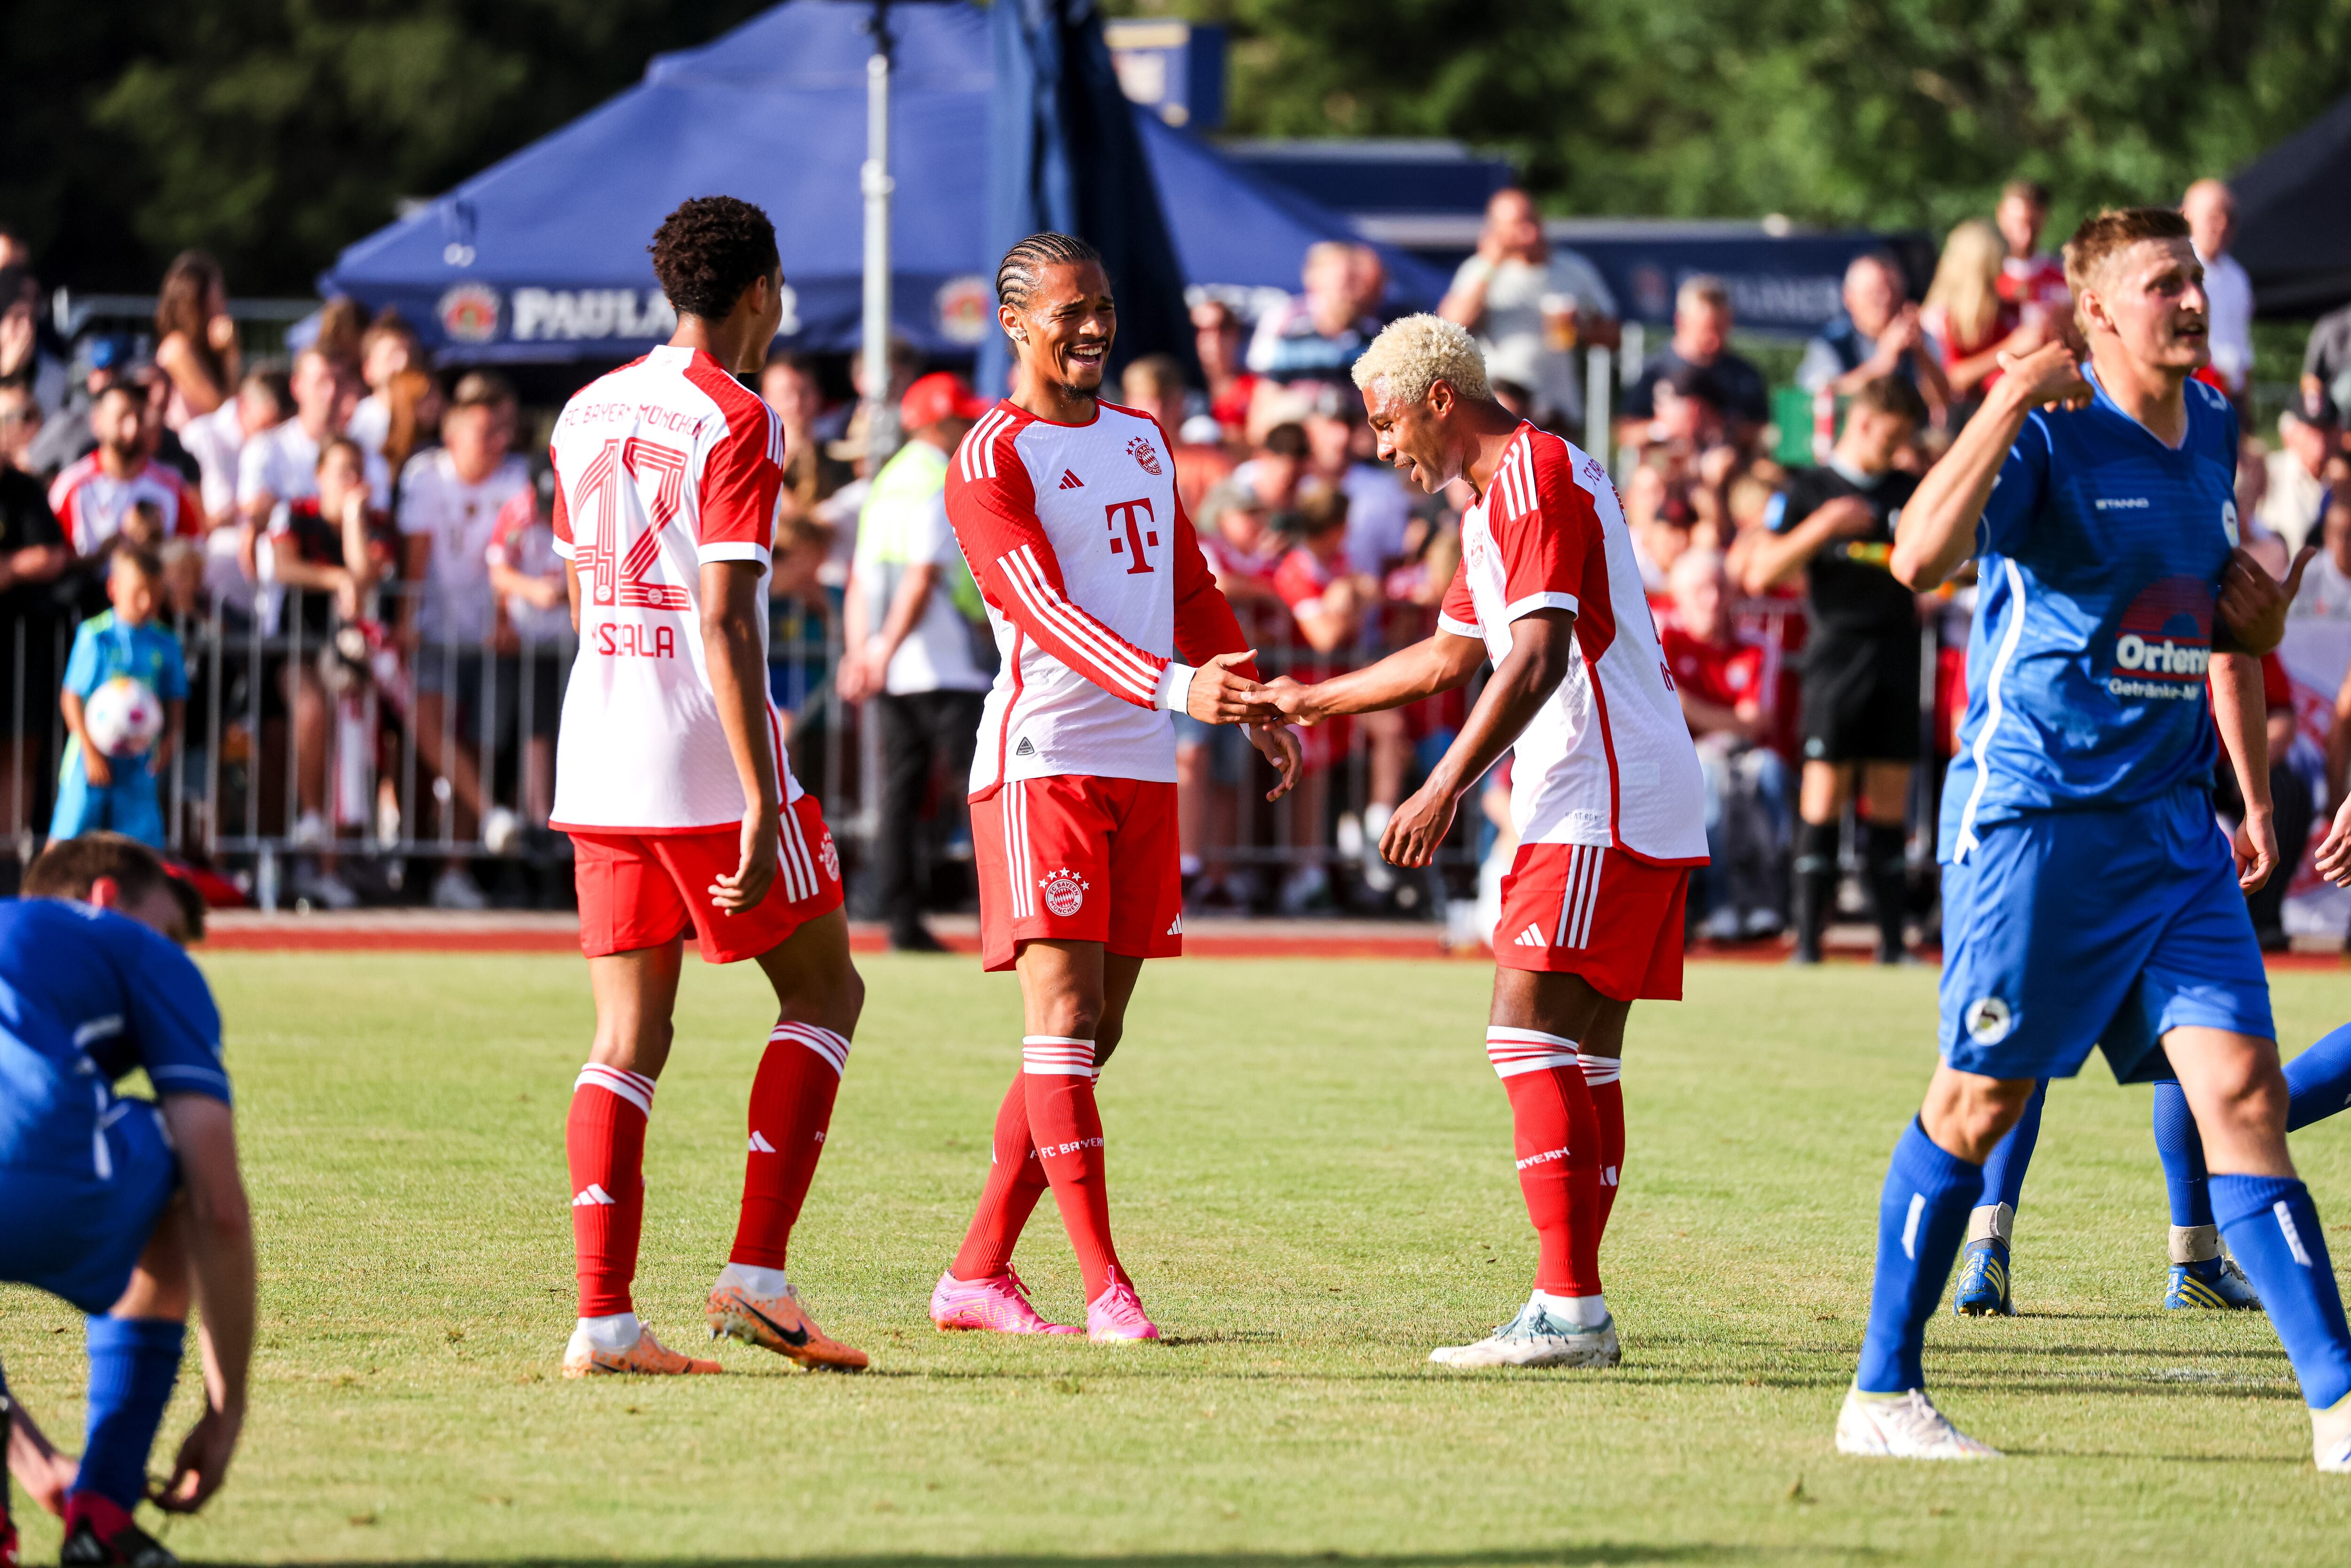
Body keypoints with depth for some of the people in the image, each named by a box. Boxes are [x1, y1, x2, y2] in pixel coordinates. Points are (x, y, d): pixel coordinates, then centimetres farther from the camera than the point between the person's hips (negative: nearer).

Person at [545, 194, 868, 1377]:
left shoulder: (586, 414, 13)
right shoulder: (735, 422, -10)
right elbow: (724, 623, -17)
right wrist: (760, 807, -19)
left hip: (597, 757, 7)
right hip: (706, 759, -7)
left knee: (628, 1036, 6)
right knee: (824, 992, 8)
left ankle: (604, 1316, -4)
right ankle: (755, 1273, -2)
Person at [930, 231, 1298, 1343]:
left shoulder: (1141, 440, 18)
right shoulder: (991, 460, -7)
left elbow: (1191, 593, 27)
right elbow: (1046, 612, -19)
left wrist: (1258, 708, 19)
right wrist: (1174, 686, -31)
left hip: (1141, 768, 8)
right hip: (1041, 761, -8)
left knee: (1095, 1033, 6)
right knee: (1063, 1019, -11)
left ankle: (977, 1273, 13)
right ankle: (1105, 1290, -14)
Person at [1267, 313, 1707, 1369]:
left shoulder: (1535, 477, -11)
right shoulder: (1492, 498, 22)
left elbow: (1539, 657, -22)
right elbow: (1448, 658, 35)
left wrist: (1446, 787, -25)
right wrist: (1307, 702, 41)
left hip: (1604, 801, -11)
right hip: (1611, 804, 11)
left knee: (1529, 1038, -14)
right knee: (1583, 1059, 9)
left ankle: (1569, 1310, -19)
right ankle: (1572, 1310, 9)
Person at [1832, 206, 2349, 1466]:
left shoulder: (2210, 431, 12)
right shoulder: (2048, 430, -11)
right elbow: (1920, 557, -29)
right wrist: (2013, 399, -31)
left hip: (2173, 823, 6)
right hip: (2035, 813, -6)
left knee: (2243, 1089, -3)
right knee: (1978, 1103, 1)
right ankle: (1881, 1396, 13)